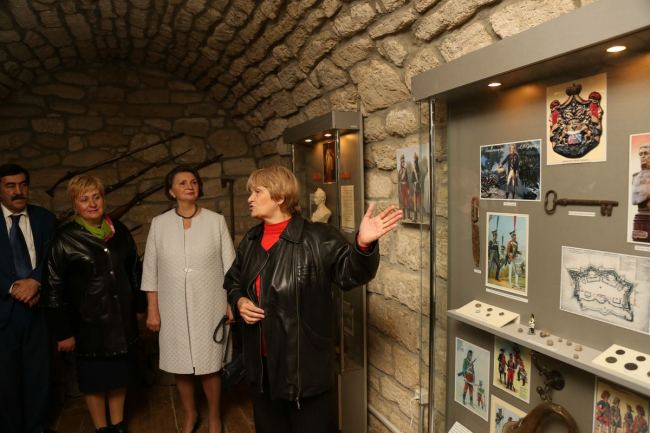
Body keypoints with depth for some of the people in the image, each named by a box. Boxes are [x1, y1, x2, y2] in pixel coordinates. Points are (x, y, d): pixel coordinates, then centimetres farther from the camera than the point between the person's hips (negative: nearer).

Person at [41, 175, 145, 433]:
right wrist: (63, 332, -8)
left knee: (120, 374, 17)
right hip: (89, 323, -3)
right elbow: (54, 288, -9)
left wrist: (139, 305, 12)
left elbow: (135, 270, 9)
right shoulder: (64, 239, -11)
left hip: (122, 319, 3)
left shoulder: (119, 231, 0)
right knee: (94, 379, 14)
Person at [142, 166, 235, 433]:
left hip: (208, 306, -1)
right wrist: (152, 309, 1)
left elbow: (229, 265, -1)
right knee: (180, 365, 12)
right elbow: (150, 269, 4)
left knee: (209, 366, 6)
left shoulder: (216, 221, -3)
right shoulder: (159, 224, 0)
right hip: (173, 308, 2)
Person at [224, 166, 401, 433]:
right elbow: (233, 281, 18)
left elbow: (350, 272, -22)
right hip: (260, 362, 6)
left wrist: (363, 244, -41)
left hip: (305, 362, -6)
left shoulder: (317, 238, -15)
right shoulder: (250, 241, 5)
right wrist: (238, 301, -3)